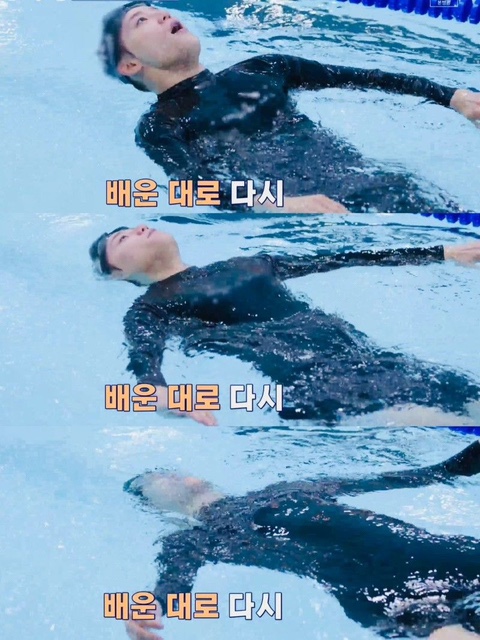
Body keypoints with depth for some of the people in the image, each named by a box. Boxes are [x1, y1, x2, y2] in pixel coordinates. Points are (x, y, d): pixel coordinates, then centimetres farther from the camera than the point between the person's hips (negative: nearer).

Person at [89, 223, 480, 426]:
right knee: (420, 417, -32)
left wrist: (445, 254, 30)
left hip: (358, 352, 6)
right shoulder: (150, 308, 13)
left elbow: (339, 259, 28)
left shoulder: (243, 265, 28)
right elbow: (142, 362, -8)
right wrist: (167, 398, -35)